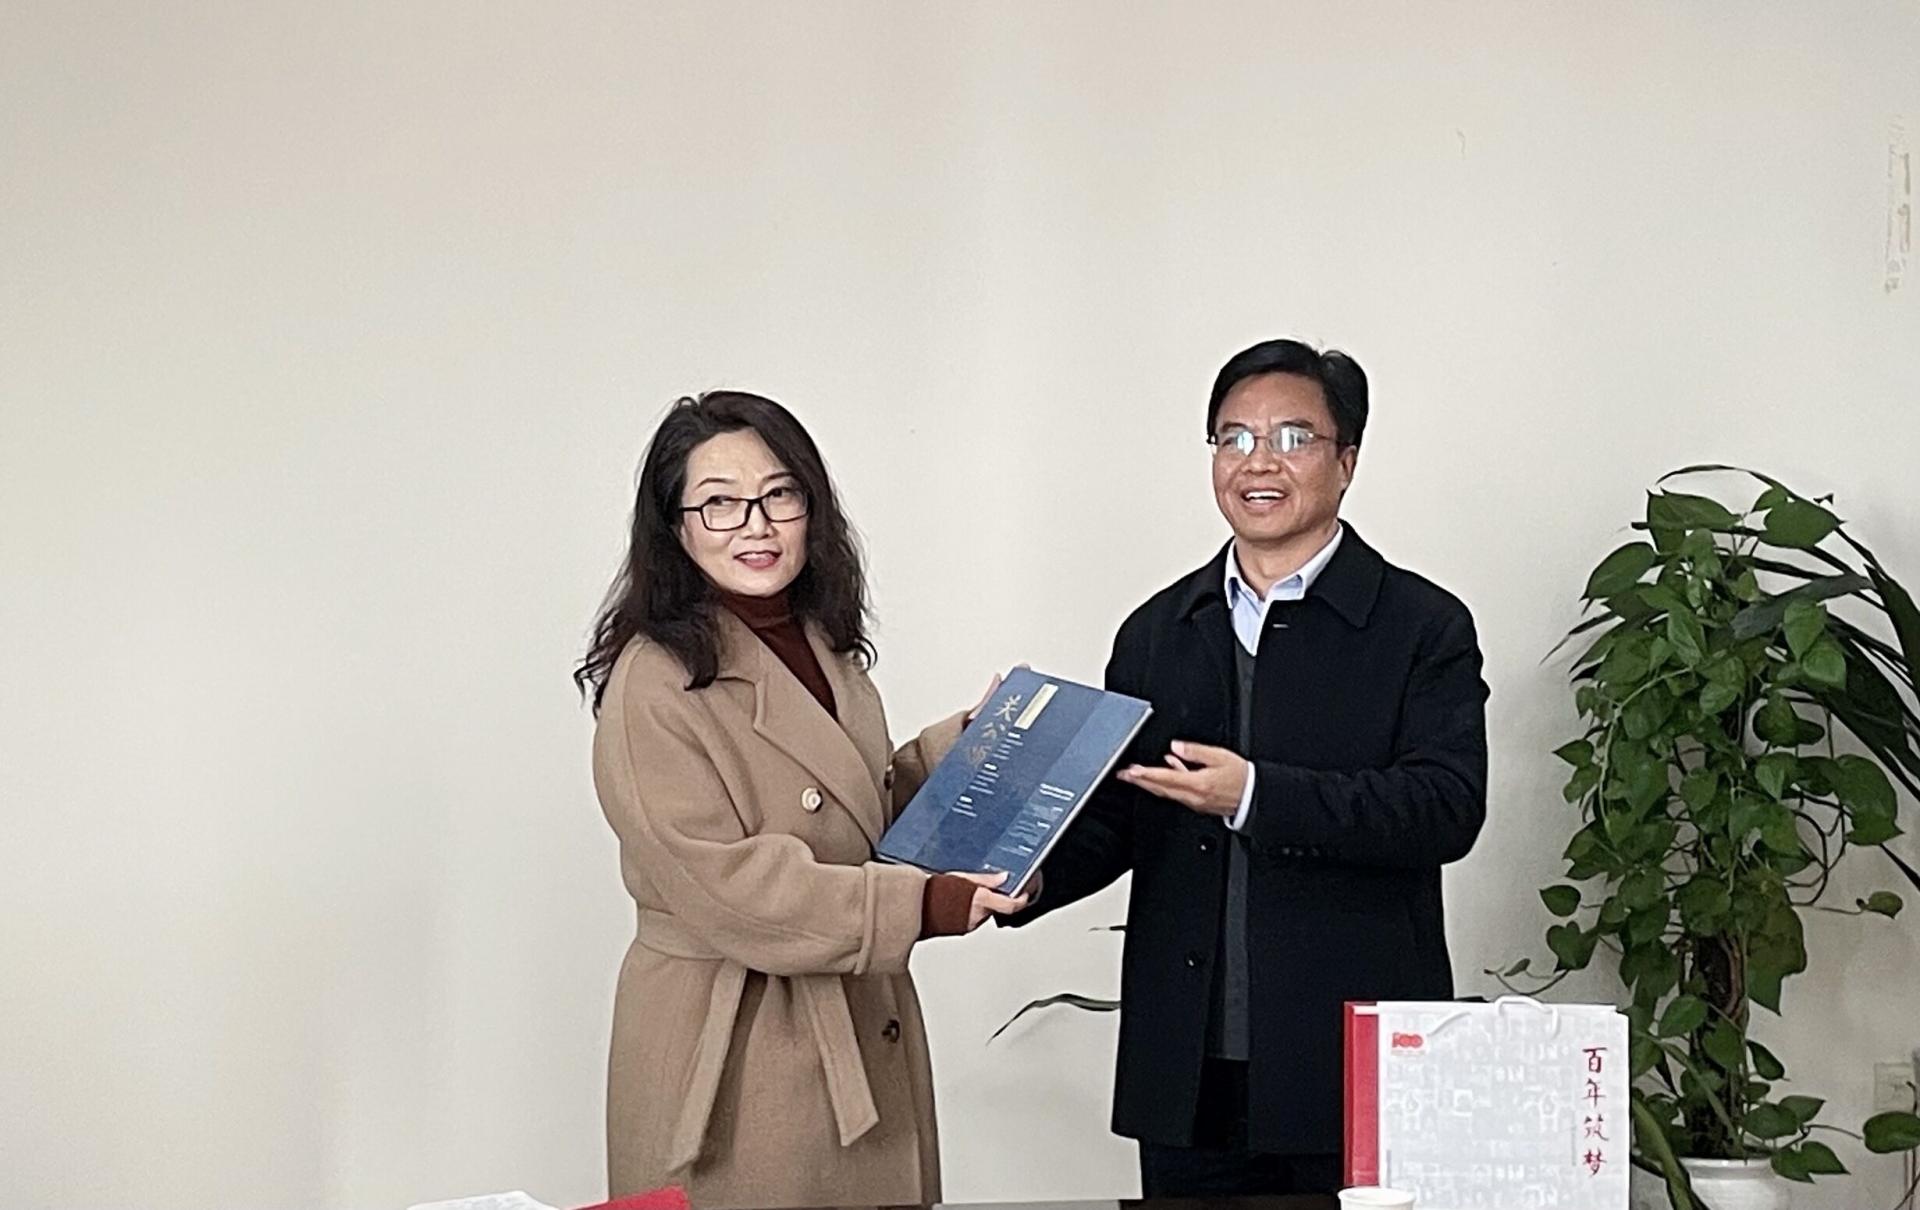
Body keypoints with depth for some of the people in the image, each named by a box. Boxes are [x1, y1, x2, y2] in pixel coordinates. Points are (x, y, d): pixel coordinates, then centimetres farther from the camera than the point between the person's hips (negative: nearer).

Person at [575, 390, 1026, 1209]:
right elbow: (720, 883, -22)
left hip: (863, 1041, 8)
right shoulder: (658, 685, -16)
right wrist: (917, 906, -22)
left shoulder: (825, 648, 11)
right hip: (732, 1060, -8)